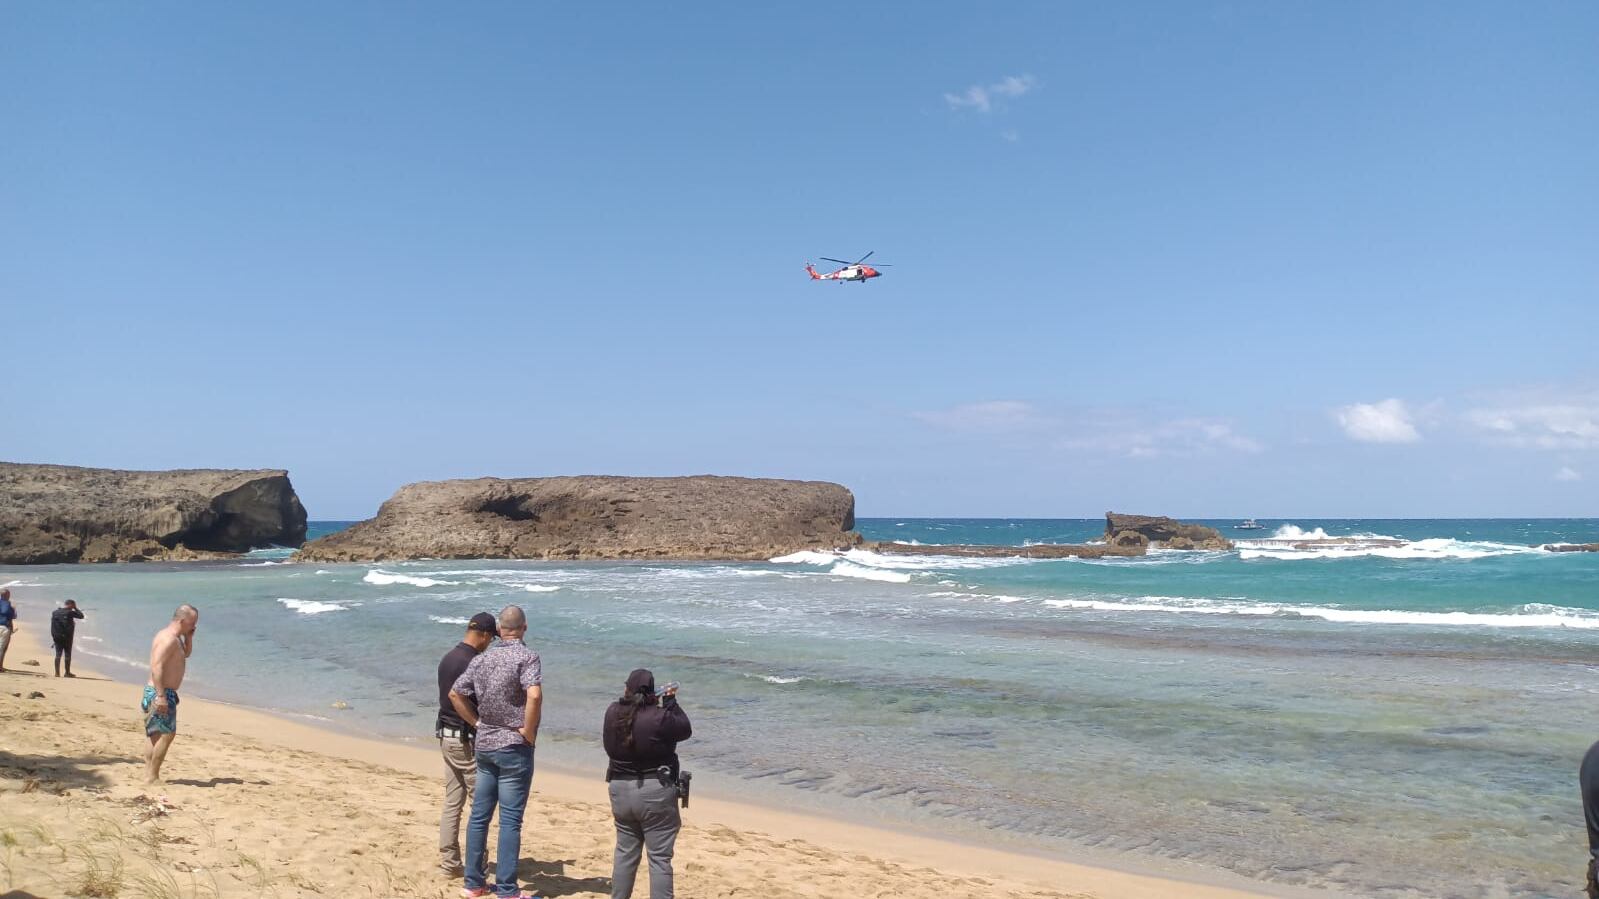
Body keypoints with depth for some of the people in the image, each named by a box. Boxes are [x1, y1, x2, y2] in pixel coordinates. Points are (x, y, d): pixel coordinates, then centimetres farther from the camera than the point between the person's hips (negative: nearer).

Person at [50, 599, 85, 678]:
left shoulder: (55, 612, 7)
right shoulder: (70, 612, -10)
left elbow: (52, 626, 8)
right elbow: (81, 616, 1)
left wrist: (53, 636, 13)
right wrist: (75, 608, 7)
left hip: (57, 637, 5)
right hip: (67, 637, -5)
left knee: (58, 654, 6)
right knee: (67, 654, 3)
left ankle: (57, 672, 4)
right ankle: (67, 672, 7)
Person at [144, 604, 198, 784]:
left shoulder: (175, 638, 14)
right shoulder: (168, 638, -18)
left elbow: (186, 653, 32)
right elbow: (156, 667, -25)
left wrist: (188, 636, 14)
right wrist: (161, 695, -29)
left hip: (164, 693, 11)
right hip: (160, 693, -11)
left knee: (158, 735, 15)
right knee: (167, 733, -10)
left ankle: (149, 774, 20)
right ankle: (152, 776, -7)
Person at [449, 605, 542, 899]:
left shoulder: (481, 659, 5)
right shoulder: (527, 657, -14)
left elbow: (455, 694, 11)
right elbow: (534, 695, -29)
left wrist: (477, 723, 12)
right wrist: (529, 732, -16)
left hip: (484, 745, 6)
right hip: (514, 748, -6)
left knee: (479, 815, 13)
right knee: (510, 821, -1)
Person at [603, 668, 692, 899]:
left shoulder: (612, 713, -6)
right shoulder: (659, 717, -20)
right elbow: (685, 730, -3)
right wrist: (671, 702, 5)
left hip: (620, 789, 5)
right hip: (656, 792, -5)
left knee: (625, 853, 20)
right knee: (659, 858, 3)